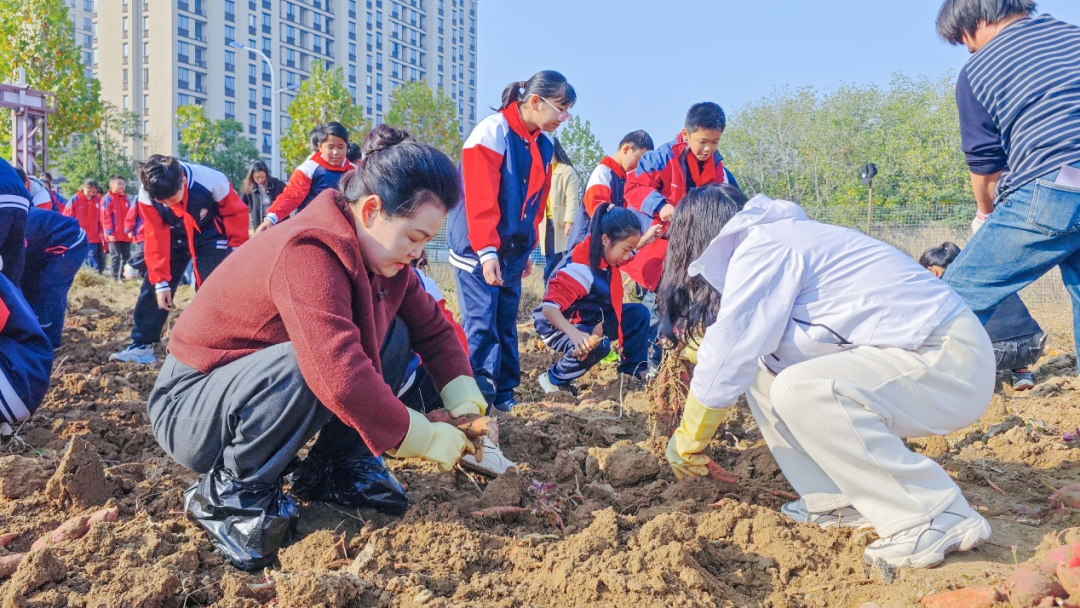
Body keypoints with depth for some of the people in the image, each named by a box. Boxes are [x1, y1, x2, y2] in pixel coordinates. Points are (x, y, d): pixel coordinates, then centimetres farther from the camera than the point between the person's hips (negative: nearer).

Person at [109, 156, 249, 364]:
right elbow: (155, 239, -18)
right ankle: (141, 346, 9)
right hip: (175, 238, 3)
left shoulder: (211, 181, -34)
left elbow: (237, 213, -18)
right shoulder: (146, 196, -25)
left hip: (211, 237, -3)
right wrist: (160, 281, -19)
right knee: (152, 287, -1)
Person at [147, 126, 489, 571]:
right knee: (308, 366, -38)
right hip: (188, 408, -8)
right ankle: (228, 495, -13)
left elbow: (432, 328, 2)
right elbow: (340, 376, -43)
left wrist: (466, 400, -14)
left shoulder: (380, 251, -4)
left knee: (394, 338, -4)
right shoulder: (311, 254, -32)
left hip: (260, 386, 8)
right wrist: (423, 439, -32)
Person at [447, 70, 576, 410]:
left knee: (507, 324, 10)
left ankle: (504, 394, 17)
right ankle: (480, 394, -5)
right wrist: (487, 251, -26)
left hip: (513, 250, 7)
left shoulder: (543, 145, 9)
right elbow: (480, 199, -21)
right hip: (478, 249, -7)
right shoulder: (492, 133, -15)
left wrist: (528, 248, 16)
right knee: (481, 324, -9)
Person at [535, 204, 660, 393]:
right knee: (597, 345, -37)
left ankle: (634, 369, 12)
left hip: (593, 318, 9)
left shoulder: (604, 253, -7)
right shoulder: (579, 269, -34)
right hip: (559, 324, -9)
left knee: (639, 313, -1)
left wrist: (643, 241, 9)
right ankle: (554, 380, -12)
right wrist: (574, 334, -58)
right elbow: (549, 308, -42)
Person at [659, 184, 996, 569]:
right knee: (764, 366, 7)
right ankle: (841, 498, 7)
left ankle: (937, 519, -17)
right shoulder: (779, 237, 16)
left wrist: (686, 444, 1)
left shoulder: (760, 250, -14)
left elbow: (727, 361, -13)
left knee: (798, 390, -28)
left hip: (951, 364, -10)